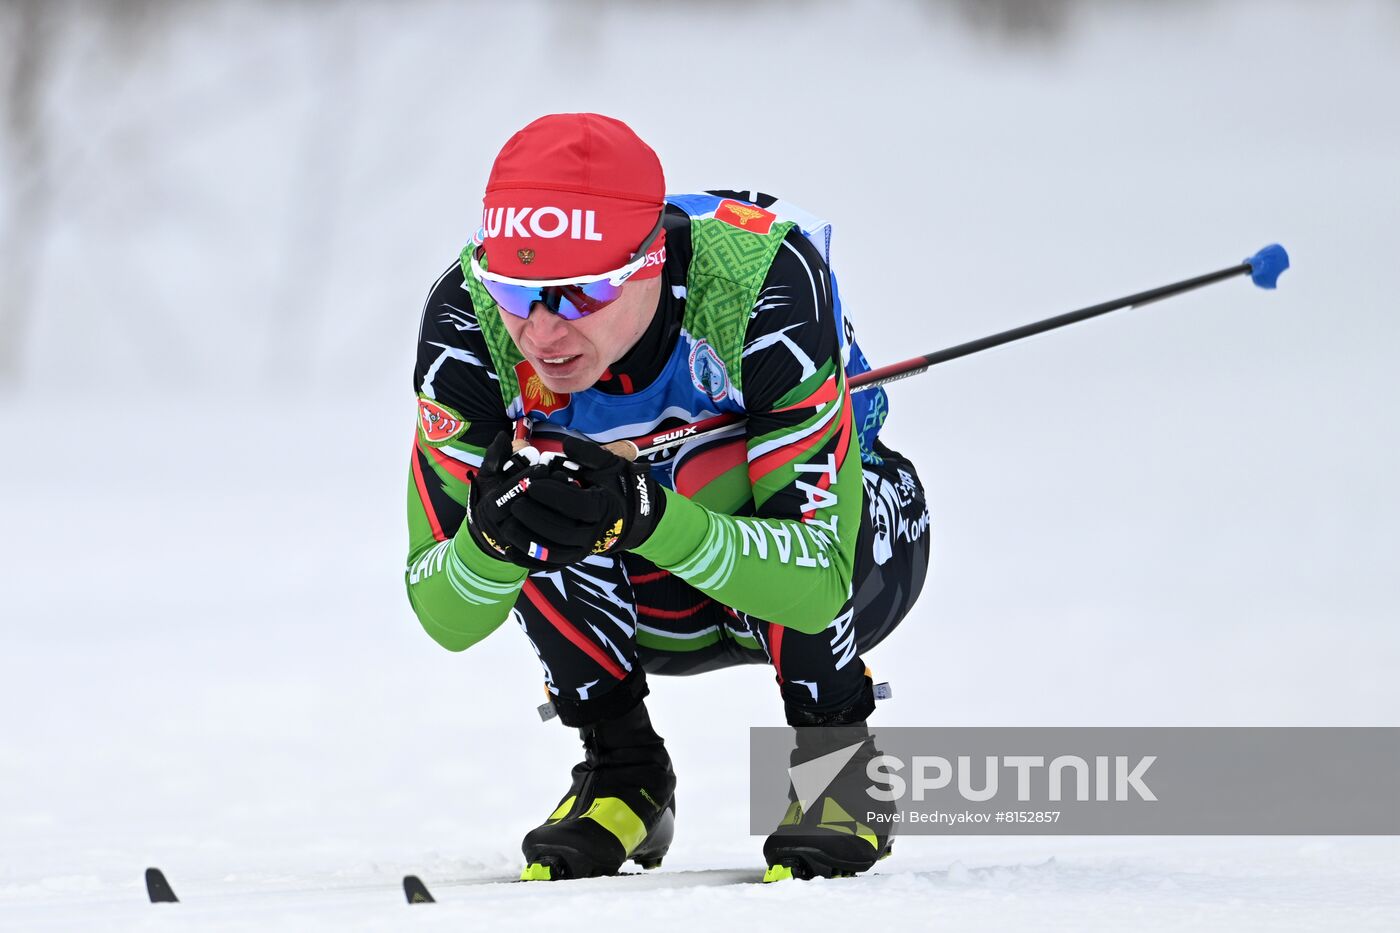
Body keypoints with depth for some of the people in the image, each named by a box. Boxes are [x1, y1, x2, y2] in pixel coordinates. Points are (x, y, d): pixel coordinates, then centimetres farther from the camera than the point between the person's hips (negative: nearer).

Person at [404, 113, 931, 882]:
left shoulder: (764, 278, -37)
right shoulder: (469, 316, -29)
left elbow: (815, 584, -39)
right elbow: (446, 618, -25)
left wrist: (645, 516, -56)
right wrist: (492, 536, -48)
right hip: (640, 604, 3)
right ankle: (622, 773, -9)